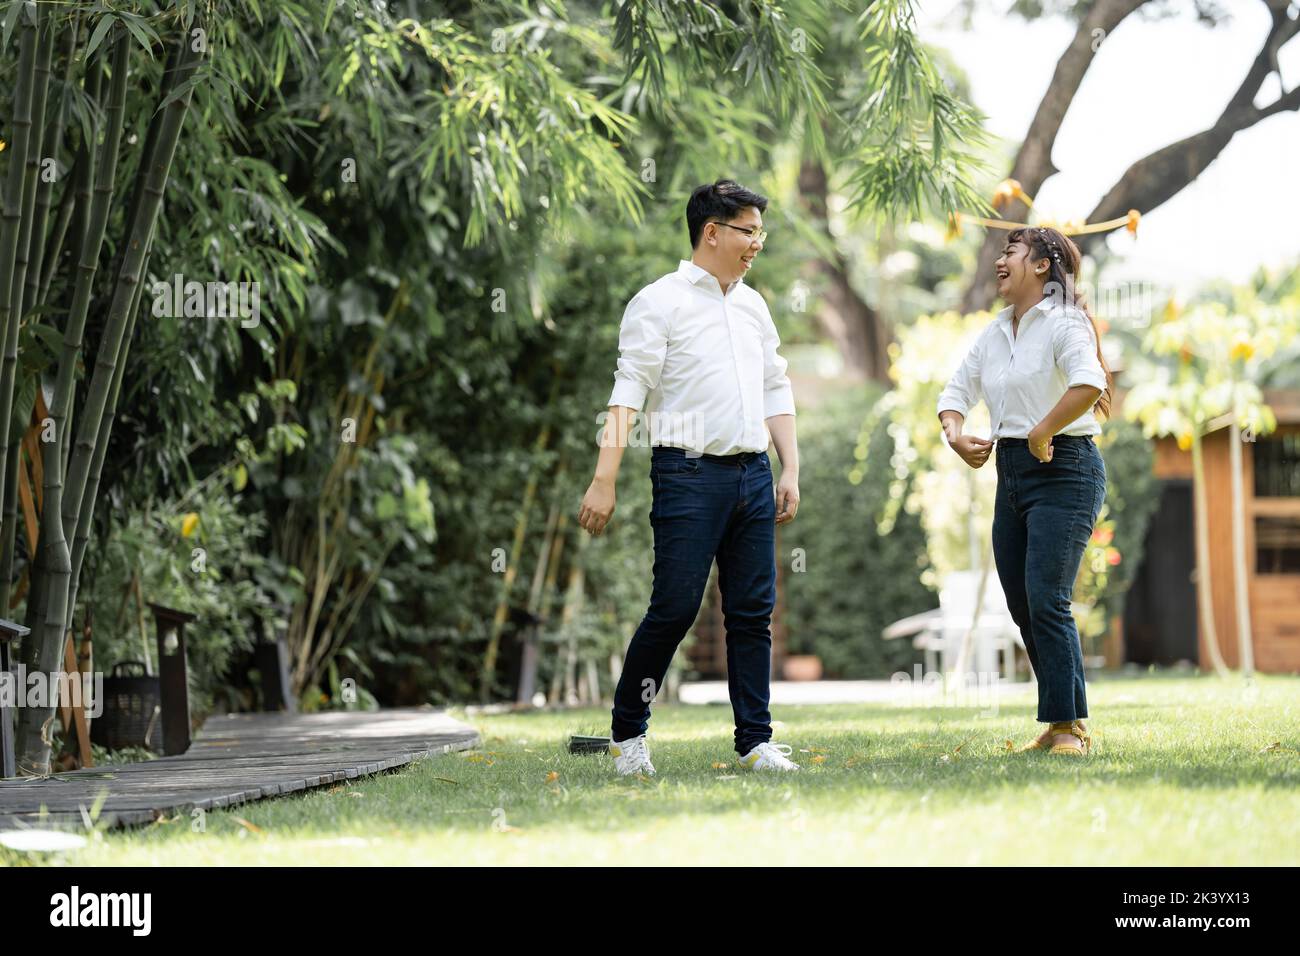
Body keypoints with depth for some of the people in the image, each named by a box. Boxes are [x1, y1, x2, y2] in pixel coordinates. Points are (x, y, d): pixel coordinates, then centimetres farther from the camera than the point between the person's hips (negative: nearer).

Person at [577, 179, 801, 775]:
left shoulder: (752, 306, 17)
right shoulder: (660, 302, -4)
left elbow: (776, 390, 22)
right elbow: (629, 391, -11)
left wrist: (791, 470, 13)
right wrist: (604, 480, -17)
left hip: (752, 474, 6)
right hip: (689, 473, -6)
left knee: (753, 612, 4)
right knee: (675, 609, -7)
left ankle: (754, 741, 9)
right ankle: (626, 734, 8)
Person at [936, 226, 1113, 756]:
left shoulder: (1063, 322, -11)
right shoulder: (993, 333, 14)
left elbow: (1089, 383, -28)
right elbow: (958, 389, 19)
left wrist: (1042, 433, -22)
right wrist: (954, 433, -1)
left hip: (1063, 470, -9)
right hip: (1012, 474, 9)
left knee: (1046, 599, -15)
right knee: (1022, 607, 8)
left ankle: (1070, 727, -9)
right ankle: (1058, 722, 16)